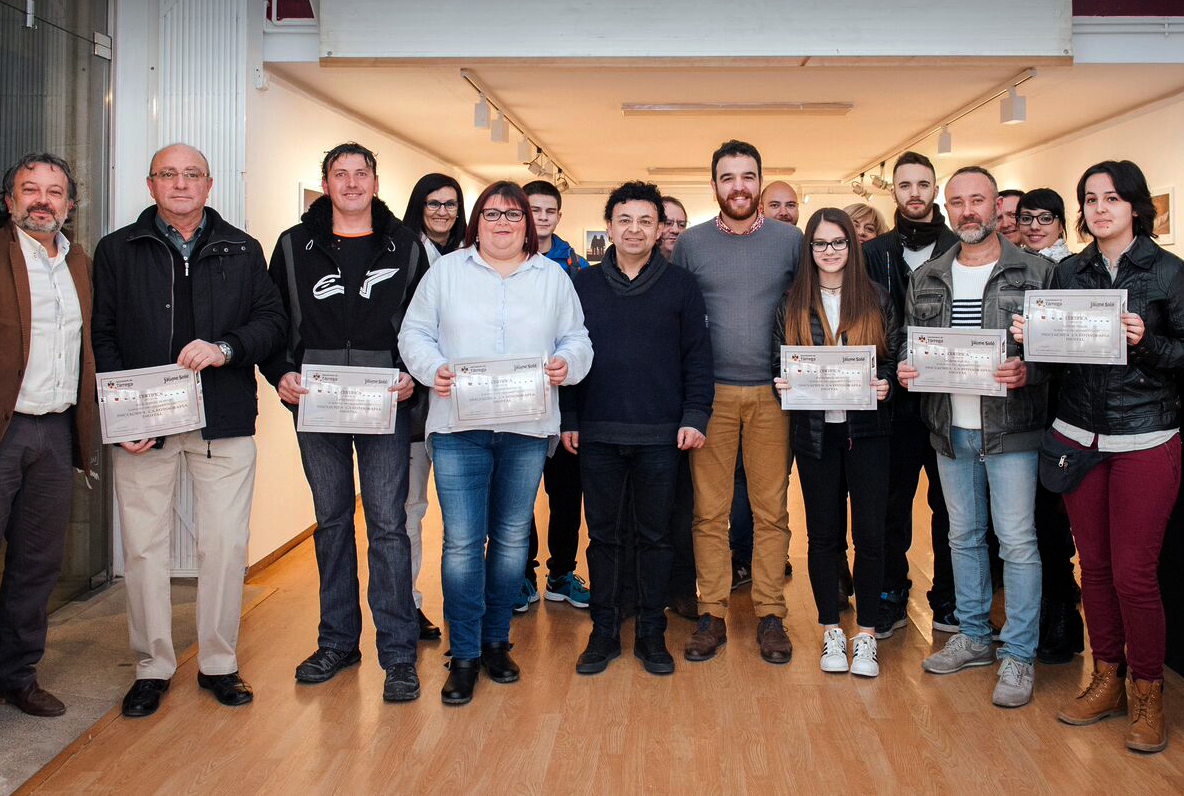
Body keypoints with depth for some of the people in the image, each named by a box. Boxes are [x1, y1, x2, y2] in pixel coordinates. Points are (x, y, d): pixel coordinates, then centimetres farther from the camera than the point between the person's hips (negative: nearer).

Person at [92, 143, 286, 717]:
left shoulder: (243, 251, 12)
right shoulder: (117, 250, 10)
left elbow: (272, 320, 6)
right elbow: (103, 337, 5)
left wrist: (225, 348, -15)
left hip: (225, 422, 0)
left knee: (226, 544, 2)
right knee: (143, 545, 3)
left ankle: (218, 664, 17)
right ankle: (152, 667, 19)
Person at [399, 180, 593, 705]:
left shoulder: (553, 278, 13)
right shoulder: (445, 271, 9)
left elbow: (576, 338, 12)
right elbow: (415, 333, 7)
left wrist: (567, 362, -9)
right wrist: (432, 368, -11)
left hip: (528, 428, 2)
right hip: (459, 428, -2)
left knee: (512, 539, 8)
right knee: (462, 542, -5)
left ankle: (496, 641, 24)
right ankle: (464, 655, 8)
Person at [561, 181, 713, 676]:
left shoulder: (680, 286, 4)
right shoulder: (583, 285, 7)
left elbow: (698, 357, 3)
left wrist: (695, 416, -5)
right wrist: (568, 419, 3)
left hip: (660, 435, -1)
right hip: (598, 433, 1)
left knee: (654, 536, 7)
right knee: (604, 535, 8)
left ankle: (651, 633, 19)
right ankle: (604, 631, 20)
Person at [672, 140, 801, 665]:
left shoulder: (790, 240, 6)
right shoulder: (690, 244, 5)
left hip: (772, 394, 0)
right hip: (710, 394, 0)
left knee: (771, 511, 4)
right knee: (709, 512, 3)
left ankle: (770, 615, 14)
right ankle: (712, 614, 13)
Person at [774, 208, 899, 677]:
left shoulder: (876, 299, 6)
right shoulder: (792, 304, 7)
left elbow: (894, 358, 7)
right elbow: (779, 364, 9)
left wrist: (885, 385, -12)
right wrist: (784, 385, -11)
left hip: (867, 428, 0)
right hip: (815, 431, 1)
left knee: (869, 533, -1)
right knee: (823, 534, 7)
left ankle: (866, 635, 12)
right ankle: (831, 633, 19)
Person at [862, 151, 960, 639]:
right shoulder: (875, 253, 6)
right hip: (896, 398, 0)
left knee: (948, 503, 8)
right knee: (892, 502, 7)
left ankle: (948, 599, 22)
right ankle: (892, 599, 19)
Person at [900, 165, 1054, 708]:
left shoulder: (1035, 272, -3)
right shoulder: (927, 279, 10)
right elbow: (909, 344, 14)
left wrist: (1027, 373, -23)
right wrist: (905, 370, -7)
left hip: (1010, 429, -4)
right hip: (950, 429, 5)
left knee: (1016, 541, -1)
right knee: (964, 537, 15)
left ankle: (1019, 655, 11)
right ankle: (973, 637, 29)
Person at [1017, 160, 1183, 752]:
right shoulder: (1069, 272, 9)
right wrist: (1030, 339, -8)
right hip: (1077, 434, 4)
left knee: (1133, 572, -3)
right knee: (1094, 564, 9)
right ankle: (1107, 680, 25)